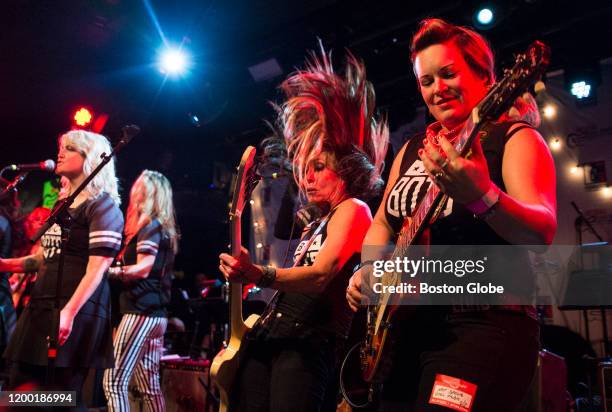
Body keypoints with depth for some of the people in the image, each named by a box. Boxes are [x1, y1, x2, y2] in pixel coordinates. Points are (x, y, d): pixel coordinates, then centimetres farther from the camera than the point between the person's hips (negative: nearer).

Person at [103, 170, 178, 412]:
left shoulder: (149, 226, -8)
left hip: (141, 311, -10)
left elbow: (143, 268, -18)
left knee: (114, 381, -9)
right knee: (149, 385, 14)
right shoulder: (164, 228, 19)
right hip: (157, 313, 10)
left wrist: (108, 270, -21)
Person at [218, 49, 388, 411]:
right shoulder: (315, 225, 25)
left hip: (310, 341, -8)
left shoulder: (353, 209, -3)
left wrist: (259, 275, -32)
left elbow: (320, 276, -19)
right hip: (268, 335, 9)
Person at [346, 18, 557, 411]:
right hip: (403, 325, 7)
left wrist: (482, 196, -39)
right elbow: (384, 221, 20)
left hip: (484, 325, -6)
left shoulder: (514, 138, -5)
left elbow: (542, 232, -20)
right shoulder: (414, 147, 14)